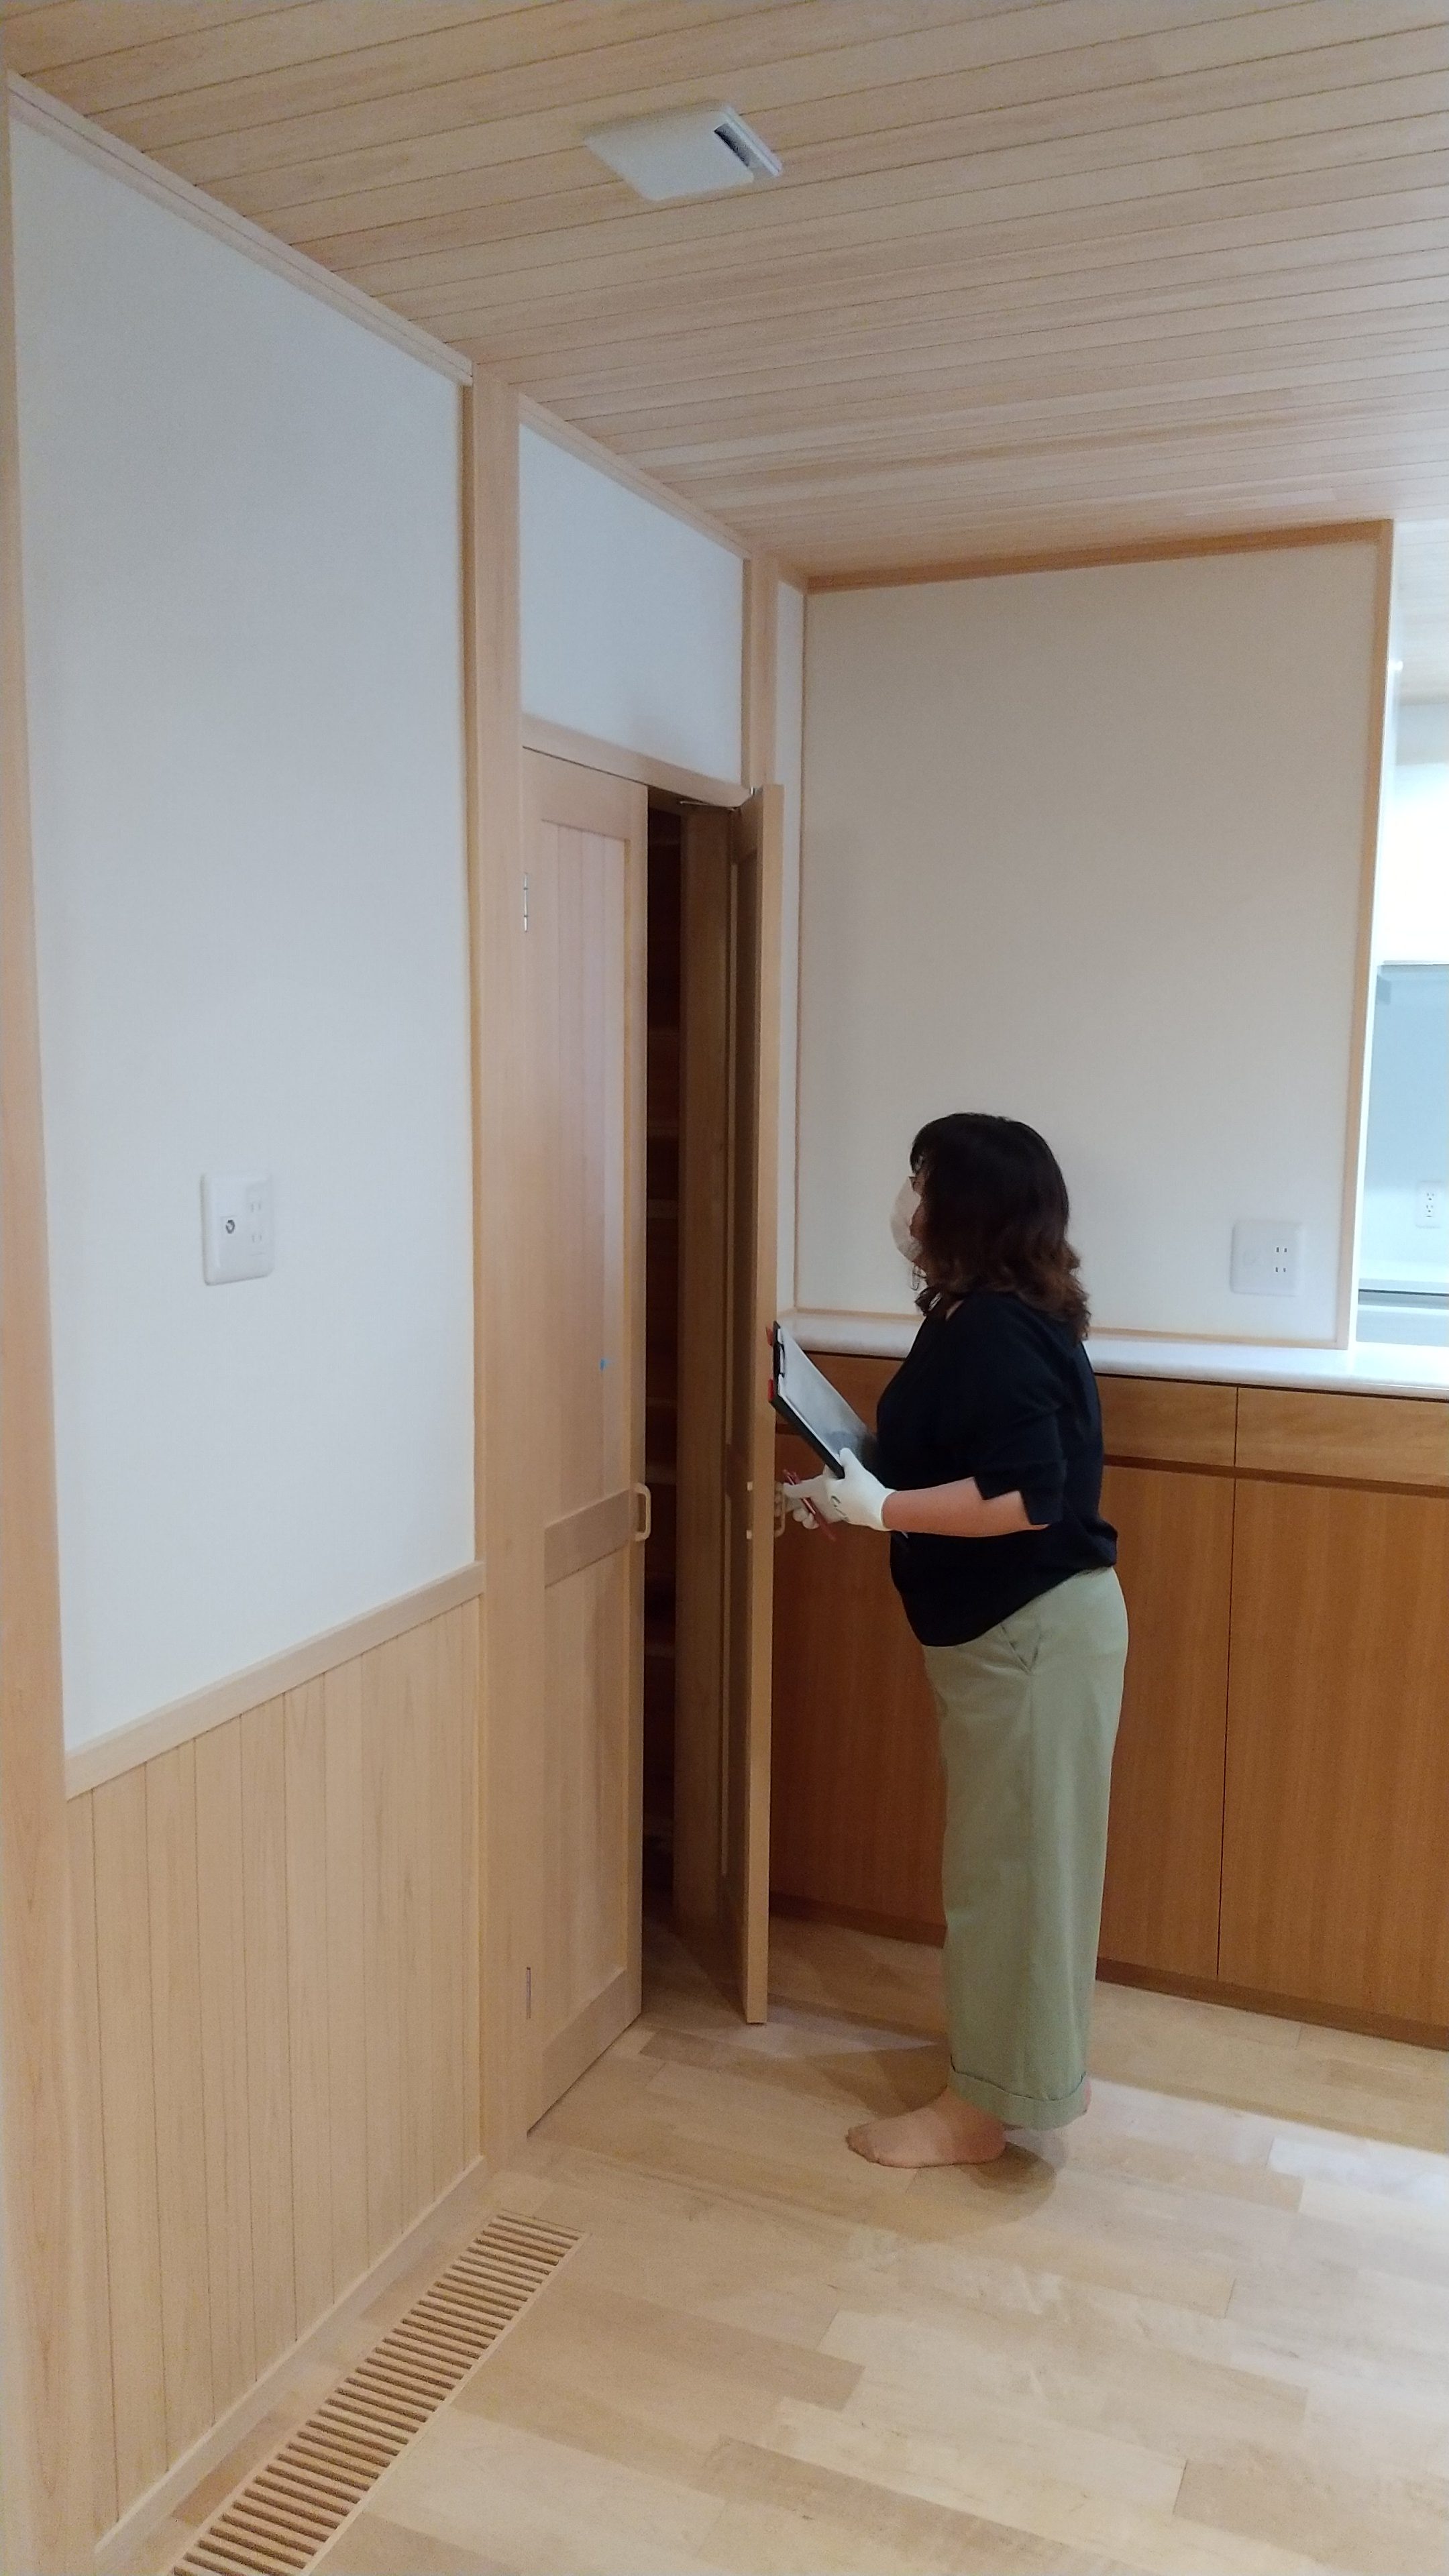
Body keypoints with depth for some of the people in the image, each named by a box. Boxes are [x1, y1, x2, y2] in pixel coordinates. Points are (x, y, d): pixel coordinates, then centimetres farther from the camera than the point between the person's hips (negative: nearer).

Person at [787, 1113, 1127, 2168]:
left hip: (1032, 1632, -10)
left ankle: (990, 2106, 17)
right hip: (1021, 1625, 10)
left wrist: (879, 1508, -22)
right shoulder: (996, 1317, 10)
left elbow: (1026, 1497, -29)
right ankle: (1046, 2066, 34)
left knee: (1008, 1862, 3)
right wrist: (863, 1483, 8)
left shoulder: (995, 1332, -22)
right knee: (1028, 1855, 19)